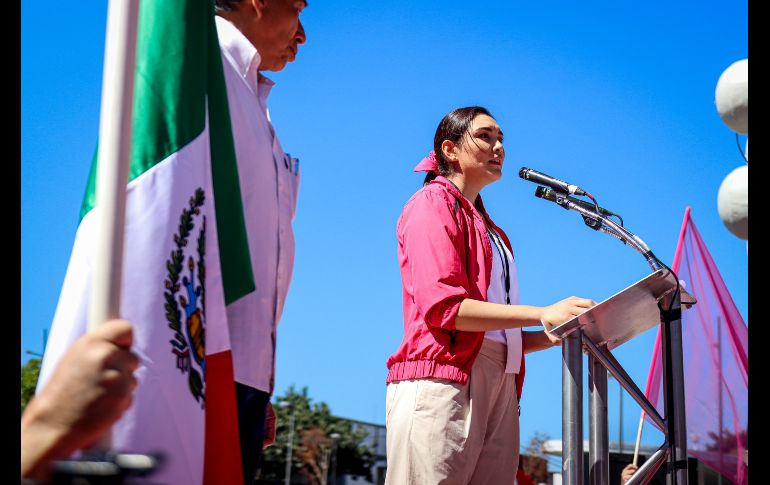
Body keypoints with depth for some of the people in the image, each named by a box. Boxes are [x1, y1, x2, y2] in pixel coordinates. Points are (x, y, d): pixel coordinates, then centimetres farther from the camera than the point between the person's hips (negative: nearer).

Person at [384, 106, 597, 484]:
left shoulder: (490, 230, 26)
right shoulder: (433, 203, 3)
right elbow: (443, 307, -12)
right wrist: (542, 314, -16)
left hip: (499, 385, 8)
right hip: (443, 380, -8)